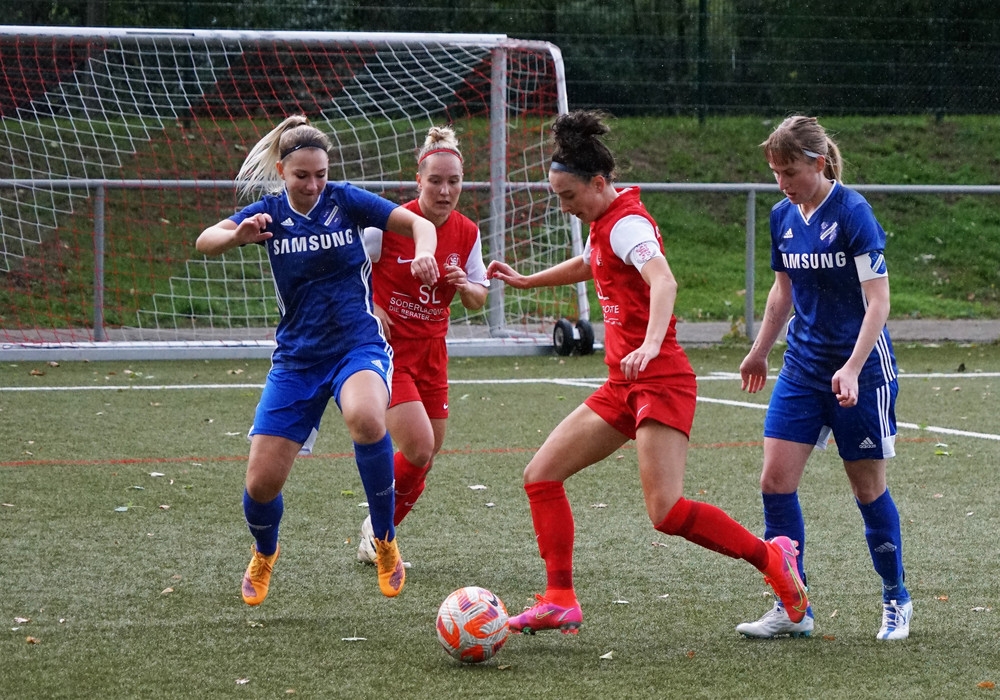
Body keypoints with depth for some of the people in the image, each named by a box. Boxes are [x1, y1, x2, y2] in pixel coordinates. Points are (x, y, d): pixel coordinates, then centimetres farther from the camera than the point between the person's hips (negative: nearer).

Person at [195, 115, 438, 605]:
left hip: (358, 346, -2)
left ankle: (385, 542, -17)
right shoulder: (269, 213, 0)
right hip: (297, 358, 2)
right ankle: (263, 555, 33)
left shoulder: (345, 200, -3)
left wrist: (424, 252, -29)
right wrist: (238, 235, -36)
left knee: (365, 418, -38)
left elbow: (418, 223, -6)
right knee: (261, 484, -4)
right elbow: (205, 241, -14)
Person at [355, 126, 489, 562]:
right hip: (386, 347, -6)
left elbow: (479, 300, 9)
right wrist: (366, 308, -16)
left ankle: (378, 539, 28)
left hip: (431, 352, 6)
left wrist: (467, 287, -13)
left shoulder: (467, 233, -1)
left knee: (427, 454, 8)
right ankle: (375, 530, 5)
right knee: (419, 447, -18)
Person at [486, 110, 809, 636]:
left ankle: (770, 557, -1)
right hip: (622, 387, 10)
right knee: (541, 475, 3)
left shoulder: (627, 223, -14)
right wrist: (525, 281, 45)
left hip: (660, 381, -10)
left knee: (667, 512, -19)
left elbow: (664, 282, -33)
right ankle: (560, 601, 3)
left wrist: (651, 343, -49)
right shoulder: (603, 223, 14)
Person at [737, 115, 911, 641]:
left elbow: (878, 301, -17)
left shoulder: (852, 212, -15)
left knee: (868, 487, 3)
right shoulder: (782, 217, 4)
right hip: (803, 365, 6)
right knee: (776, 480, -5)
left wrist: (852, 369, -25)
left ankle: (896, 601, 22)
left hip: (861, 367, -6)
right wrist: (759, 351, 27)